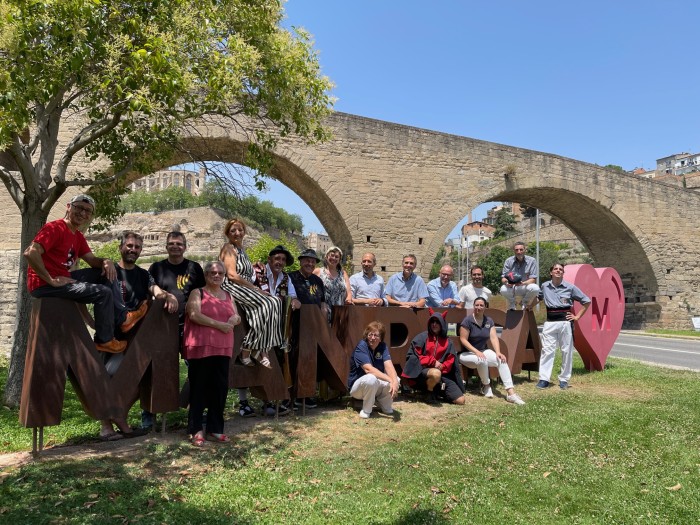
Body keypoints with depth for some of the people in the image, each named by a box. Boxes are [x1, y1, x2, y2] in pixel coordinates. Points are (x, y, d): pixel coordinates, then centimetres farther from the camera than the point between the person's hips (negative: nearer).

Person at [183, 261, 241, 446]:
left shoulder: (228, 296, 19)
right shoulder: (197, 293, 2)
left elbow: (237, 317, 18)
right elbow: (194, 315, -12)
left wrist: (234, 319, -7)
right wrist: (219, 324, -14)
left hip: (223, 348, 5)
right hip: (201, 347, -5)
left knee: (220, 389, 6)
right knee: (199, 388, 0)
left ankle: (215, 429, 16)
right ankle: (196, 430, 10)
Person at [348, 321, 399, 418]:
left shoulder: (383, 346, -6)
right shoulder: (361, 347, -22)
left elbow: (388, 366, -19)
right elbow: (368, 369, -33)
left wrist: (394, 381, -40)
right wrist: (390, 380, -39)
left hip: (376, 387, 5)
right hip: (357, 386, -5)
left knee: (395, 379, -21)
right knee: (371, 378, -38)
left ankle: (385, 406, 5)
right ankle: (366, 410, -14)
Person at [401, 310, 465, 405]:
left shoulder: (447, 342, 11)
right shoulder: (422, 337, 0)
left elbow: (450, 361, 9)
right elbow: (413, 356, -6)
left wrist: (441, 367, -13)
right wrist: (433, 362, -14)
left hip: (443, 374, 4)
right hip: (423, 371, -4)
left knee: (460, 400, -8)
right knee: (435, 373, -42)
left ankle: (437, 391, 15)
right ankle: (429, 392, -9)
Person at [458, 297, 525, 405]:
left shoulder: (489, 321, 5)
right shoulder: (467, 320, -12)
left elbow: (493, 337, -4)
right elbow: (463, 340, -15)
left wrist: (498, 352, -21)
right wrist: (476, 352, -25)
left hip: (483, 351, 5)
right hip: (467, 353, -5)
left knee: (502, 360, -21)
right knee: (482, 361, -37)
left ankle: (511, 393, -25)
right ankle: (486, 386, -8)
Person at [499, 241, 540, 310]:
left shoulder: (532, 261, -9)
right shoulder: (508, 261, -5)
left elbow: (533, 279, -13)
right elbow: (503, 278, -6)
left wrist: (523, 283, -35)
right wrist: (506, 282, -32)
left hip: (525, 288, 0)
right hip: (512, 288, 0)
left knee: (535, 288, -33)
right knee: (503, 289, -33)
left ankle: (524, 302, 2)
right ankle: (511, 303, 4)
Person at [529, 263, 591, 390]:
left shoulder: (570, 287, 0)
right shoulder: (545, 286, 7)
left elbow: (586, 301, 8)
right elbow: (537, 298, 26)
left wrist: (577, 316, 3)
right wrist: (528, 307, 13)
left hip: (565, 321, -1)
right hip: (550, 322, 1)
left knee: (567, 351, 4)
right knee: (547, 350, -3)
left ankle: (564, 380, 15)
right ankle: (543, 379, 0)